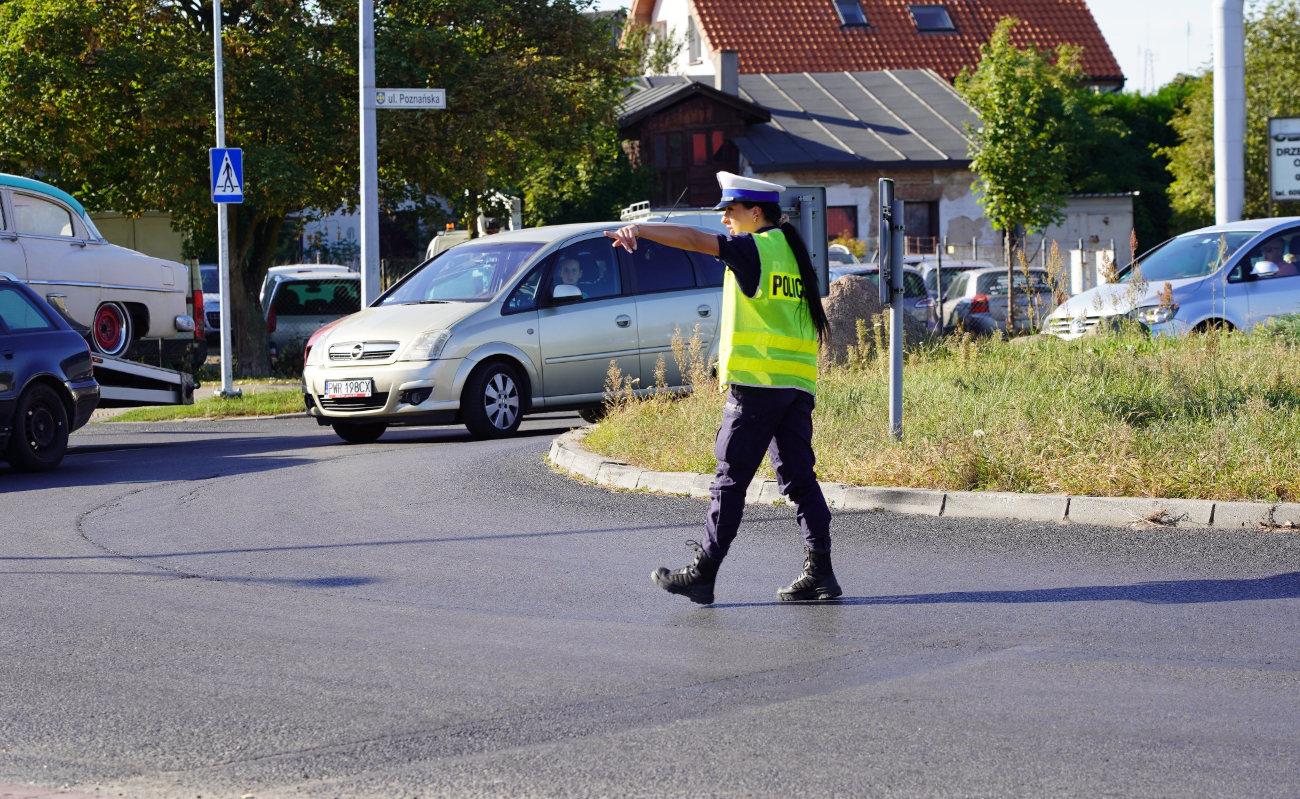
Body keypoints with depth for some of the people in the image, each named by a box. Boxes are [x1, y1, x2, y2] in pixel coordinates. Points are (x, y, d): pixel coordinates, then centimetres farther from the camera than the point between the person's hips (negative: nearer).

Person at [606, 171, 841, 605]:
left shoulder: (754, 248, -6)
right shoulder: (793, 252, 17)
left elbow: (693, 239, -15)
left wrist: (637, 229, -16)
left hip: (757, 382, -8)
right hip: (798, 383, 8)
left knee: (730, 480, -3)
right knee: (799, 477, 7)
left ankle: (703, 573, 0)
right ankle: (819, 572, 1)